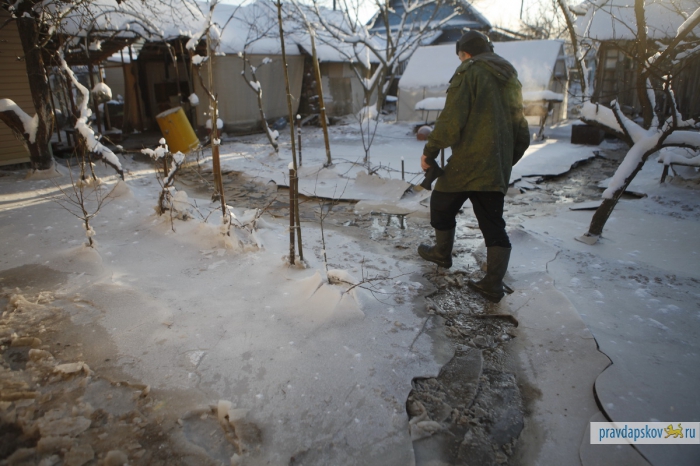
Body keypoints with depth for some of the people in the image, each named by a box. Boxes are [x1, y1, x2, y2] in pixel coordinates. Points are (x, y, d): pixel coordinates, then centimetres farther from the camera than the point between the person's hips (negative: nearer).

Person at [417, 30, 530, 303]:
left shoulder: (469, 73, -5)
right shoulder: (511, 79, 18)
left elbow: (451, 120, -16)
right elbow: (521, 134, 18)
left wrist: (430, 151, -7)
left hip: (467, 164, -7)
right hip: (498, 168, 7)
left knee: (442, 206, 17)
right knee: (493, 224, 10)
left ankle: (442, 254, 34)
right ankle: (493, 285, 9)